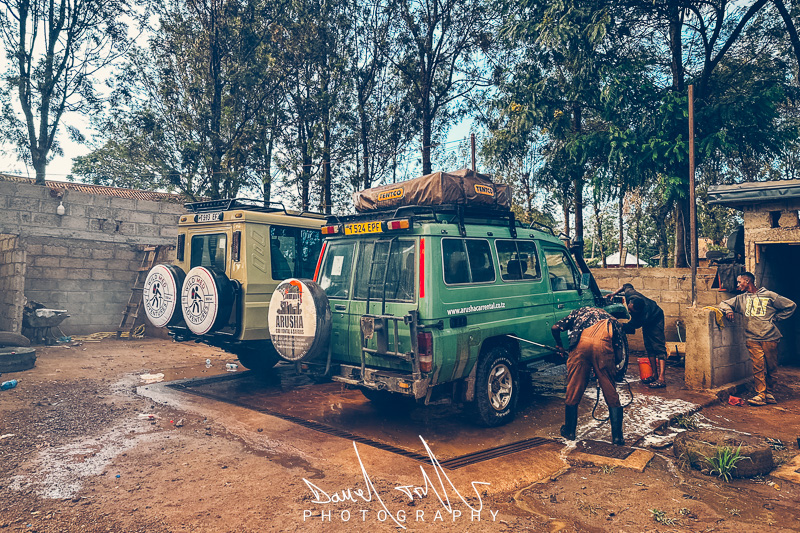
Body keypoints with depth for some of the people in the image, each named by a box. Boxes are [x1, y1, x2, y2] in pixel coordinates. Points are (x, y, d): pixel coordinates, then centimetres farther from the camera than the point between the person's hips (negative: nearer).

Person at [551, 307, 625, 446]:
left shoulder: (579, 312, 35)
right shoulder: (612, 320, 35)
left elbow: (555, 328, 22)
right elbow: (618, 348, 23)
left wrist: (559, 346, 38)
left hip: (581, 342, 0)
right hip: (604, 343, 0)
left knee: (573, 391, 13)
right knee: (611, 394, 14)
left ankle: (569, 431, 27)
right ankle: (617, 437, 17)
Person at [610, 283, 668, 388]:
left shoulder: (644, 317, -44)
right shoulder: (630, 294, -30)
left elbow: (630, 327, -33)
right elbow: (627, 285, -6)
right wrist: (614, 293, -12)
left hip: (656, 321, -8)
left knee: (659, 347, -15)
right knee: (649, 347, 8)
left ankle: (661, 379, -22)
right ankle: (655, 375, 13)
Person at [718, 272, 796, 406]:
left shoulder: (769, 295, 6)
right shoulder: (741, 299, 16)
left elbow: (791, 306, 11)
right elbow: (724, 304, 21)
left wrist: (775, 318, 4)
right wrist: (728, 310, -1)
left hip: (770, 338, -1)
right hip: (752, 338, 1)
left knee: (771, 367, 4)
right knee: (758, 367, -8)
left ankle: (769, 393, 17)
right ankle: (760, 395, -5)